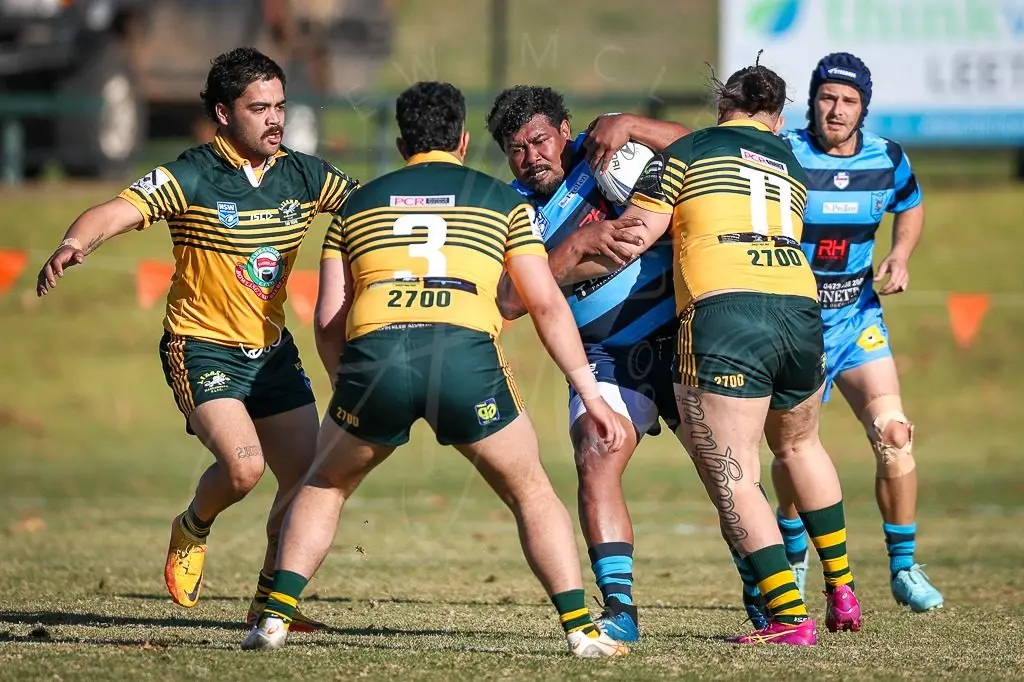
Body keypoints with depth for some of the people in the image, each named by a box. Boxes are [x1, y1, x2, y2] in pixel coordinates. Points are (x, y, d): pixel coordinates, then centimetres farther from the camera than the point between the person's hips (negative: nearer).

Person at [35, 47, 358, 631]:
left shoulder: (303, 176, 0)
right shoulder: (192, 177, -15)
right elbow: (119, 211, -27)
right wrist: (76, 243, -47)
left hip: (273, 350, 6)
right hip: (202, 347, -6)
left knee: (308, 478, 1)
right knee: (243, 466, -23)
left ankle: (271, 598, 21)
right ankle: (192, 531, 11)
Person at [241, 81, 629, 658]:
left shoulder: (358, 204, 27)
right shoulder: (503, 200, 23)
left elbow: (328, 319, 22)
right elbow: (547, 304, 17)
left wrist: (347, 389, 34)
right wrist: (592, 394, 21)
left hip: (374, 351, 1)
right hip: (466, 351, -1)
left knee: (325, 487, 26)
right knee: (532, 494, 17)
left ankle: (276, 618, 14)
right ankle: (581, 629, 7)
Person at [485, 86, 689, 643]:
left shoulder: (596, 156, -1)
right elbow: (509, 302, -14)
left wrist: (626, 125, -18)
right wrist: (578, 244, -22)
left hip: (682, 337, 0)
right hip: (606, 356, 0)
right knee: (595, 457, -21)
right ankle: (619, 608, -22)